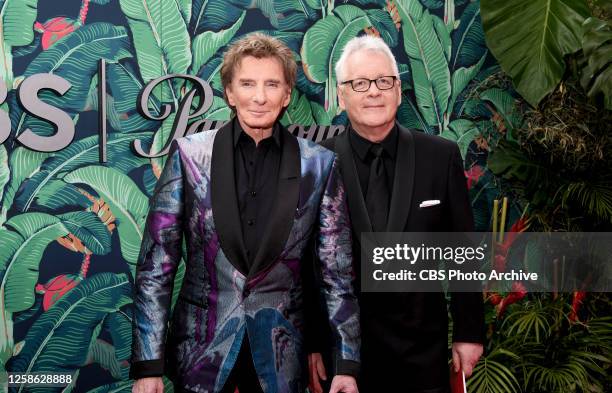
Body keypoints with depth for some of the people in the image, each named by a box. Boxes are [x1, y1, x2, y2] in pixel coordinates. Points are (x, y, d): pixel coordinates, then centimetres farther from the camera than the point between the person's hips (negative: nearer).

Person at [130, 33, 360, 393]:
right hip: (201, 346, -1)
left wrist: (348, 364, -2)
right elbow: (156, 265, -4)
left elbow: (338, 271, 1)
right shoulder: (190, 155, -5)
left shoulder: (319, 165, -3)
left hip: (280, 351, 1)